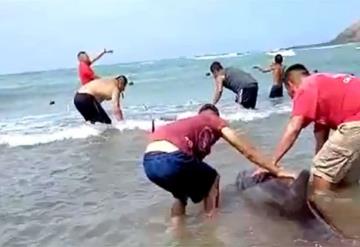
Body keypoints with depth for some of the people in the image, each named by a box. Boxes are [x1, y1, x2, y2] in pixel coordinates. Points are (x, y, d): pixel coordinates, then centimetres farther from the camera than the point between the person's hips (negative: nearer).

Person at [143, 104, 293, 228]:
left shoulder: (185, 123, 38)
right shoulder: (214, 120, 21)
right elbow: (246, 150, 18)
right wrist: (276, 171, 24)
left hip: (149, 162, 7)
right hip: (171, 158, -7)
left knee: (180, 195, 36)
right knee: (212, 179, 24)